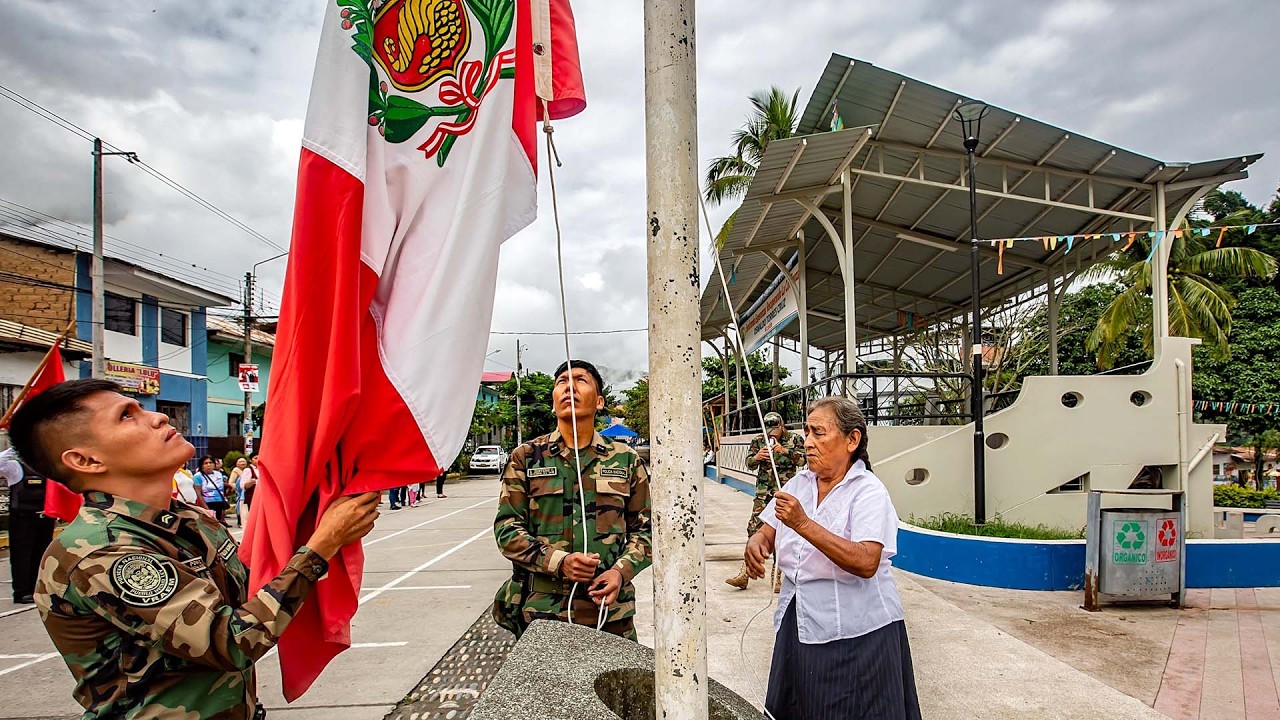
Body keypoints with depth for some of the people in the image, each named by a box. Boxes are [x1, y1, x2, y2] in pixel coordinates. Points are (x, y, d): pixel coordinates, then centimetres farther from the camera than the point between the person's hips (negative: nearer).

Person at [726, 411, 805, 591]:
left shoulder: (794, 439, 2)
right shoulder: (758, 440, 7)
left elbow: (802, 460, -9)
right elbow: (749, 464, 4)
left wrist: (785, 451, -24)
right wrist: (756, 457, -19)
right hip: (763, 493, 2)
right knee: (754, 529, -3)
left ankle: (777, 576, 10)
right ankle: (744, 573, -2)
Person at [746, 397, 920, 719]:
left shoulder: (869, 492, -13)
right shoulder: (799, 483, 7)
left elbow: (866, 563, -27)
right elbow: (767, 533, 10)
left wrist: (804, 524, -32)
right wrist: (755, 544, -14)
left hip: (856, 634, -6)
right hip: (798, 626, 7)